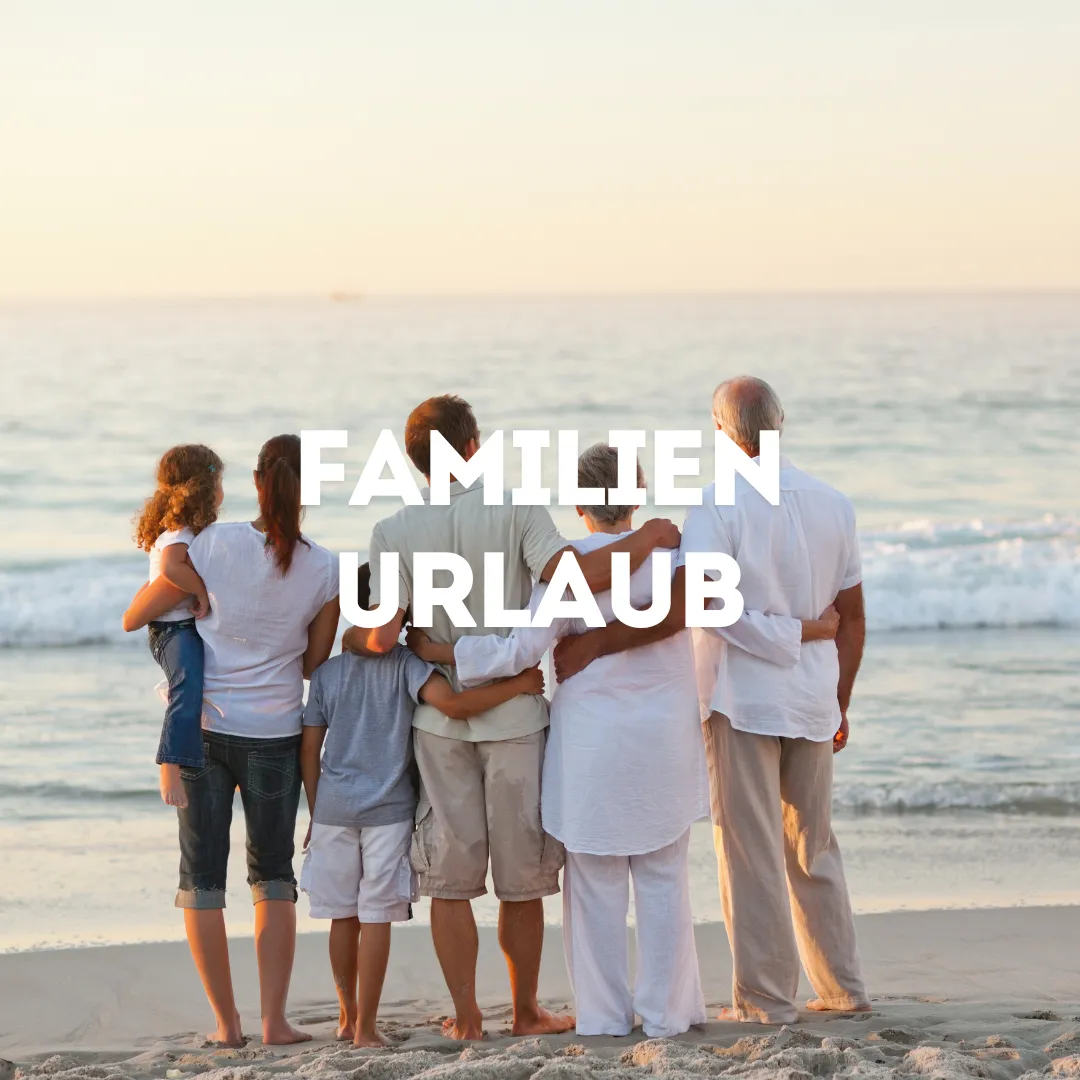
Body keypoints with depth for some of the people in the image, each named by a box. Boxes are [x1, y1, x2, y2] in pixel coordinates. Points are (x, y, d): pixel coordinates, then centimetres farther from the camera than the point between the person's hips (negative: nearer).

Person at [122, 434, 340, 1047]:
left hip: (202, 726, -1)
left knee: (203, 875, 8)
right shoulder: (325, 570, -7)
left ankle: (227, 1022, 9)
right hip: (275, 735, 1)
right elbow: (315, 665, 3)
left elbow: (140, 613, -2)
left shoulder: (216, 543, -11)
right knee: (274, 877, 14)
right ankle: (275, 1019, 9)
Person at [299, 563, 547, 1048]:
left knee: (343, 917, 13)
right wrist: (517, 685, -13)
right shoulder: (405, 665, -6)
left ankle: (348, 1016, 25)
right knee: (376, 918, -1)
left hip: (333, 808, 4)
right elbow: (453, 703, -22)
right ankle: (365, 1026, -2)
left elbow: (309, 750, 7)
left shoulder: (326, 673, 6)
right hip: (388, 809, -3)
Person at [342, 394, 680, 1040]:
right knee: (522, 879, 11)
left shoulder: (395, 533, -4)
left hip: (441, 720, 1)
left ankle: (466, 1017, 11)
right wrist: (647, 538, -10)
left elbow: (384, 637, -12)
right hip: (515, 714, -1)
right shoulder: (515, 514, -9)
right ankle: (526, 1011, 20)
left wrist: (350, 638, 11)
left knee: (451, 878, 8)